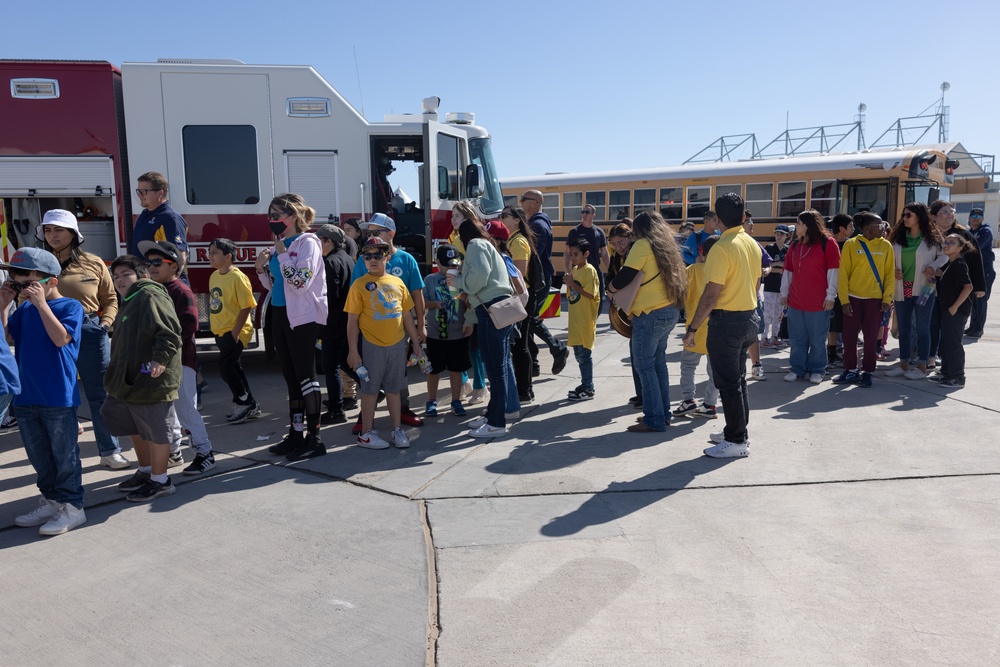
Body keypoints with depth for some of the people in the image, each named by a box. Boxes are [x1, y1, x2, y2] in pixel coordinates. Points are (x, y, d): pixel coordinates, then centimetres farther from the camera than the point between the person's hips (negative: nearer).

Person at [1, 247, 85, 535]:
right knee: (39, 456, 16)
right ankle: (51, 501, 30)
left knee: (64, 454, 2)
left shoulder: (70, 306, -9)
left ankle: (72, 507, 12)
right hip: (26, 396, 7)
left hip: (58, 398, -7)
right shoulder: (24, 309, 9)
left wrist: (41, 303, -22)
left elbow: (61, 338, -22)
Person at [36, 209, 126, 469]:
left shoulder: (93, 263, 4)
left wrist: (105, 323, -3)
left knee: (100, 393, 6)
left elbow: (111, 298, 11)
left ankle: (110, 451, 16)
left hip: (90, 332, 0)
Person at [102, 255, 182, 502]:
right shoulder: (130, 301, 19)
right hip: (129, 380, 11)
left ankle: (160, 480, 12)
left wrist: (161, 358, -33)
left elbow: (170, 331, -26)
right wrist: (118, 375, 28)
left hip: (151, 381, -11)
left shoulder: (150, 295, -14)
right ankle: (145, 471, 37)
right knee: (136, 428, 21)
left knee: (155, 431, 0)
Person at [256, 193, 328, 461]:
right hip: (281, 315, 8)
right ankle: (296, 434, 22)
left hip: (303, 318, -8)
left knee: (305, 376, -4)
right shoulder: (280, 245, 12)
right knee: (291, 378, 13)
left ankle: (314, 438, 3)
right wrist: (261, 267, 2)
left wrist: (283, 255, -16)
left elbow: (300, 283, -21)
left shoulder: (308, 243, -11)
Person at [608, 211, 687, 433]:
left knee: (645, 365, -4)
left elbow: (625, 276, -13)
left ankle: (654, 419, -2)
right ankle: (663, 413, 24)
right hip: (669, 312, 9)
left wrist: (610, 290, 6)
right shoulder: (667, 246, 17)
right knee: (658, 362, 17)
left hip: (650, 314, -9)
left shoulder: (643, 244, -8)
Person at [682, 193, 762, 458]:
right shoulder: (753, 245, 7)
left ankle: (737, 441, 7)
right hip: (749, 317, 9)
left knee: (728, 383, 0)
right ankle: (737, 431, 29)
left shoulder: (722, 248, -19)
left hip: (727, 321, -9)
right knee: (738, 379, 19)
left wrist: (692, 328, -16)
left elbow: (711, 294, -21)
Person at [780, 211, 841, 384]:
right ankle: (798, 369, 17)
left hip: (819, 302, -5)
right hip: (795, 301, 5)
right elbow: (788, 271, 15)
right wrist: (784, 292, 10)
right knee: (797, 338, 8)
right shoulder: (794, 245, 11)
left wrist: (830, 296, -11)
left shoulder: (827, 243, -5)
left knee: (817, 339, 4)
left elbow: (833, 271, -7)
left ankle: (817, 370, 14)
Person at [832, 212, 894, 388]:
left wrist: (887, 298, -4)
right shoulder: (851, 245, -2)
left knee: (870, 337, 5)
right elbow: (843, 273, -3)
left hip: (875, 299, 1)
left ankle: (867, 373, 15)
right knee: (849, 336, 4)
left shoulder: (886, 246, 4)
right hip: (853, 298, -1)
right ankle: (850, 371, 17)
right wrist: (844, 299, -9)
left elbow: (890, 274, 4)